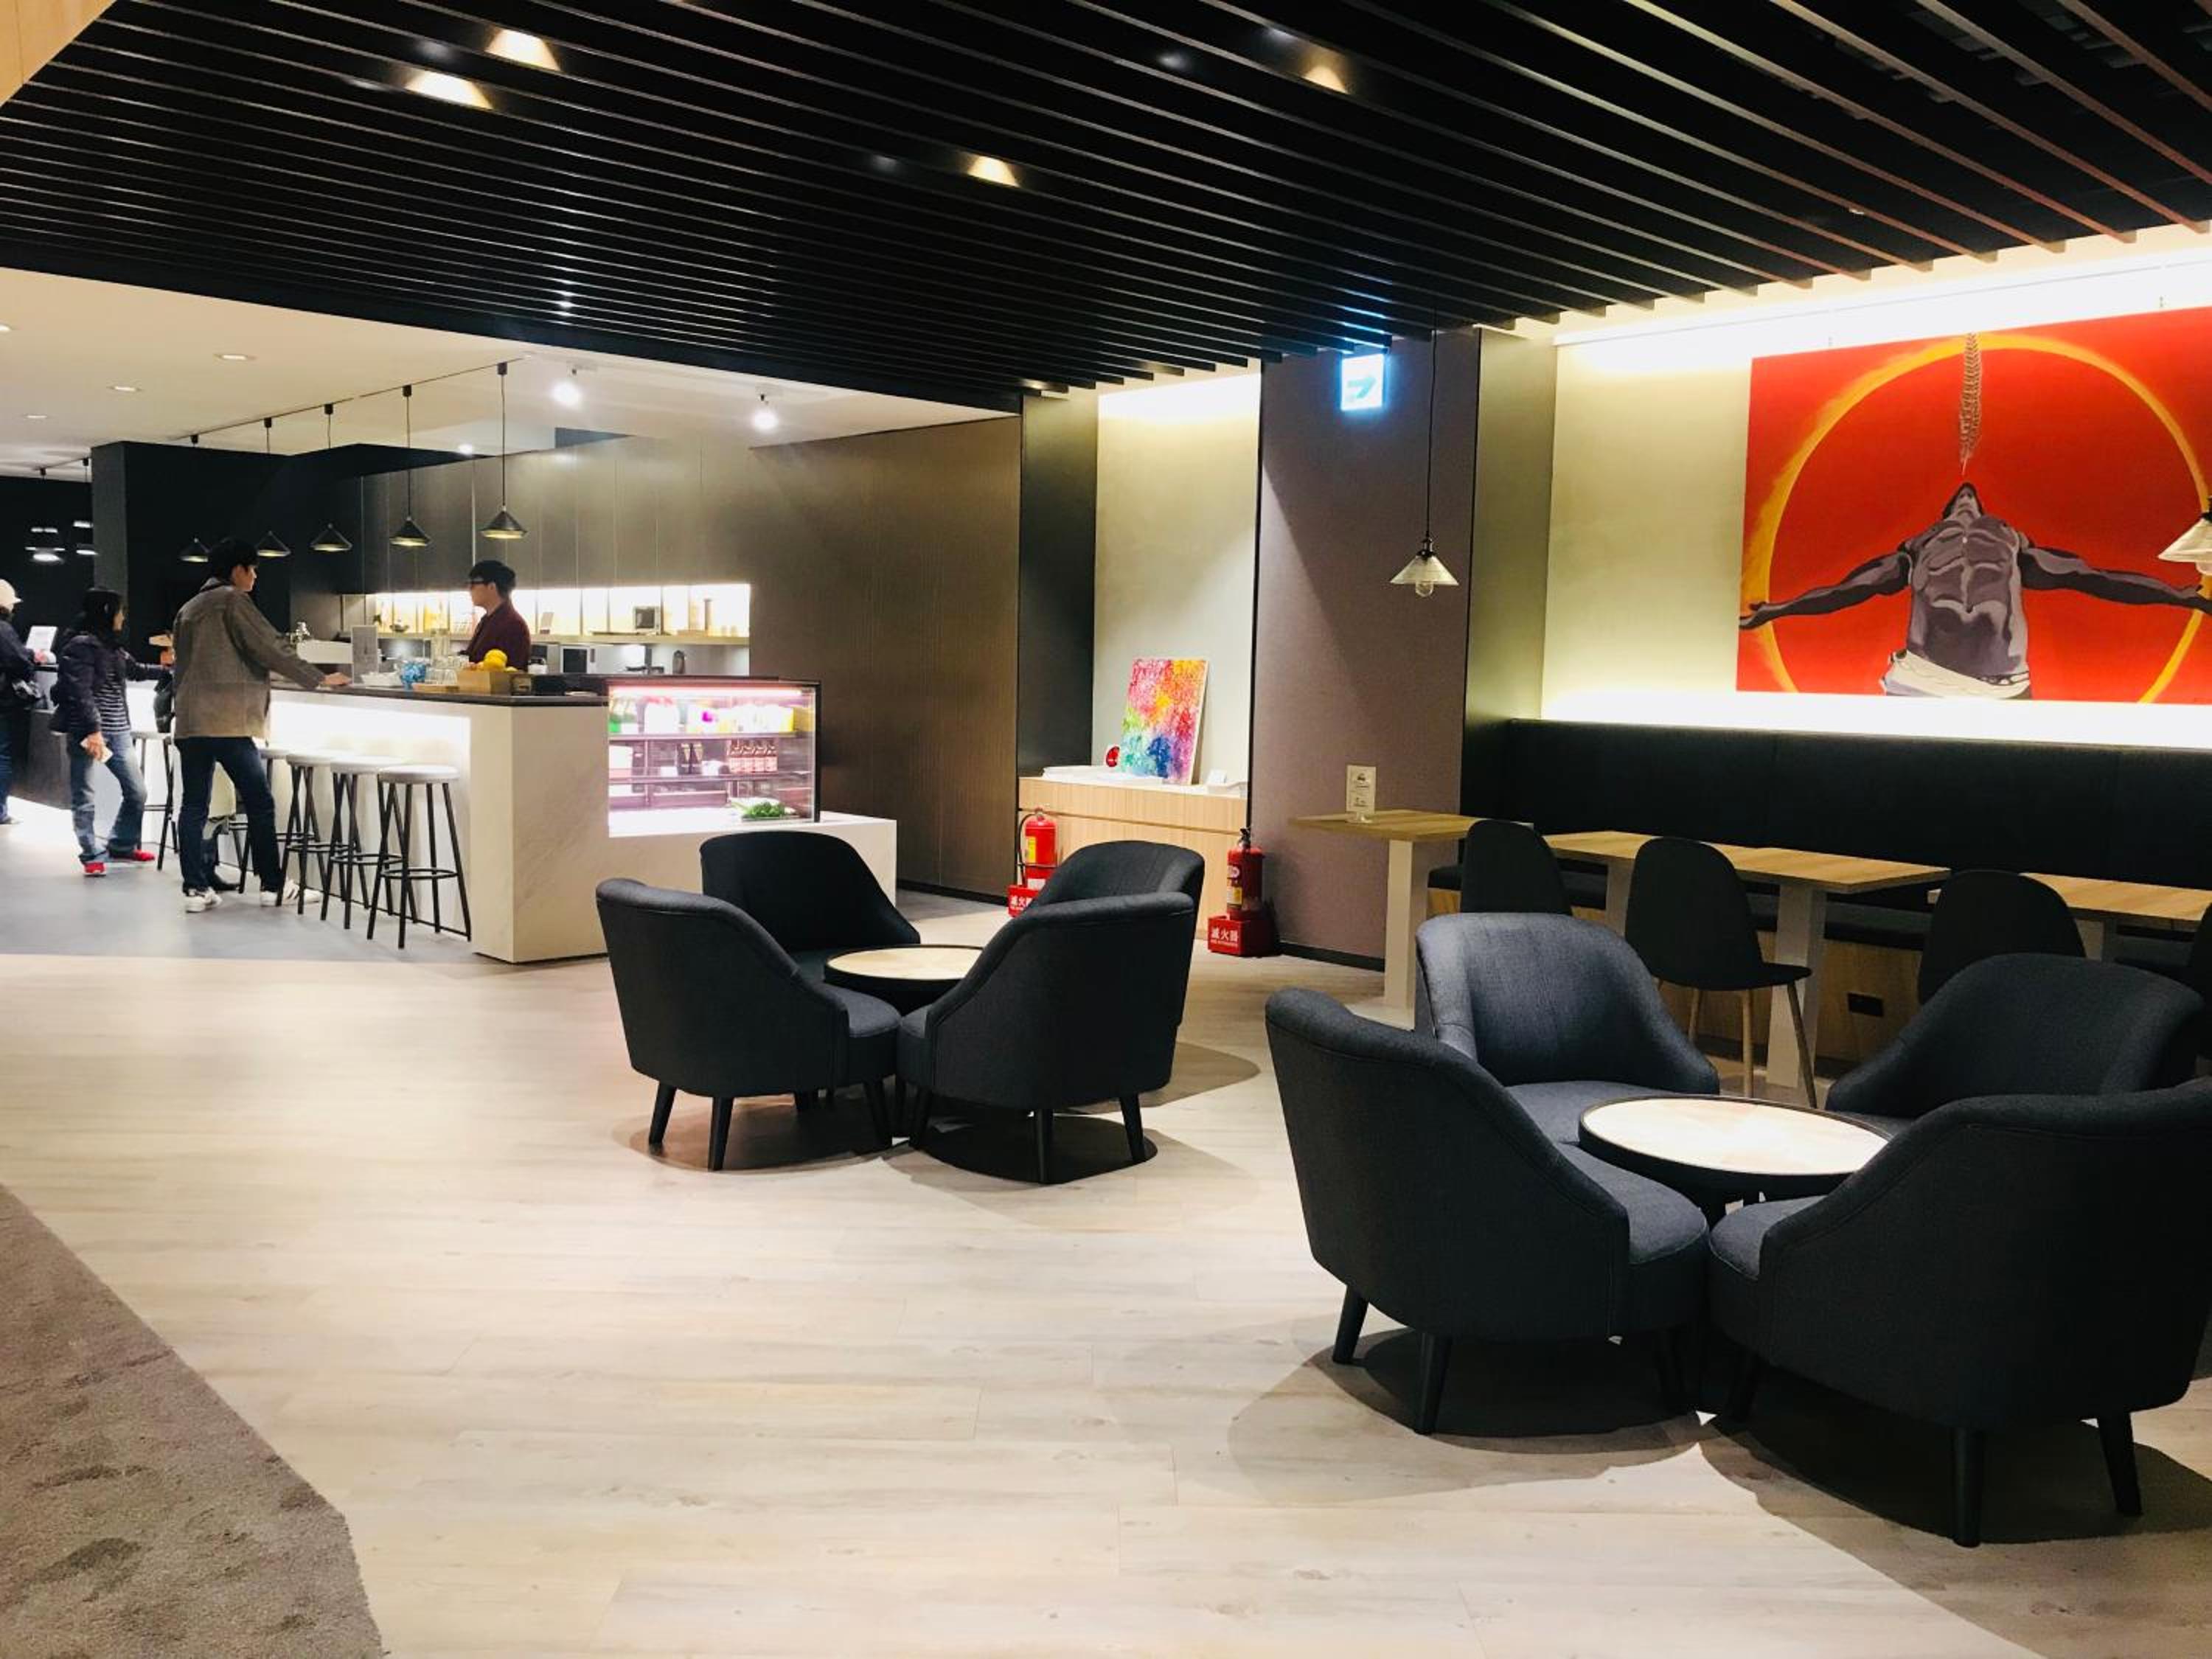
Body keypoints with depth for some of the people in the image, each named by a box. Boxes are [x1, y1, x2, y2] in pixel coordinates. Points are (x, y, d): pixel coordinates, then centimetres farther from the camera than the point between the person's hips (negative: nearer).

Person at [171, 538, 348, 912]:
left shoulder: (189, 608, 20)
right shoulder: (233, 601, -4)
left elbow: (182, 665, 24)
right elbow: (271, 649, -9)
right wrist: (318, 679, -2)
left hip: (189, 722, 8)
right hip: (227, 722, -8)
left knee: (194, 806, 6)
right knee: (259, 803, 0)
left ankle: (196, 888, 4)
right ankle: (272, 885, 4)